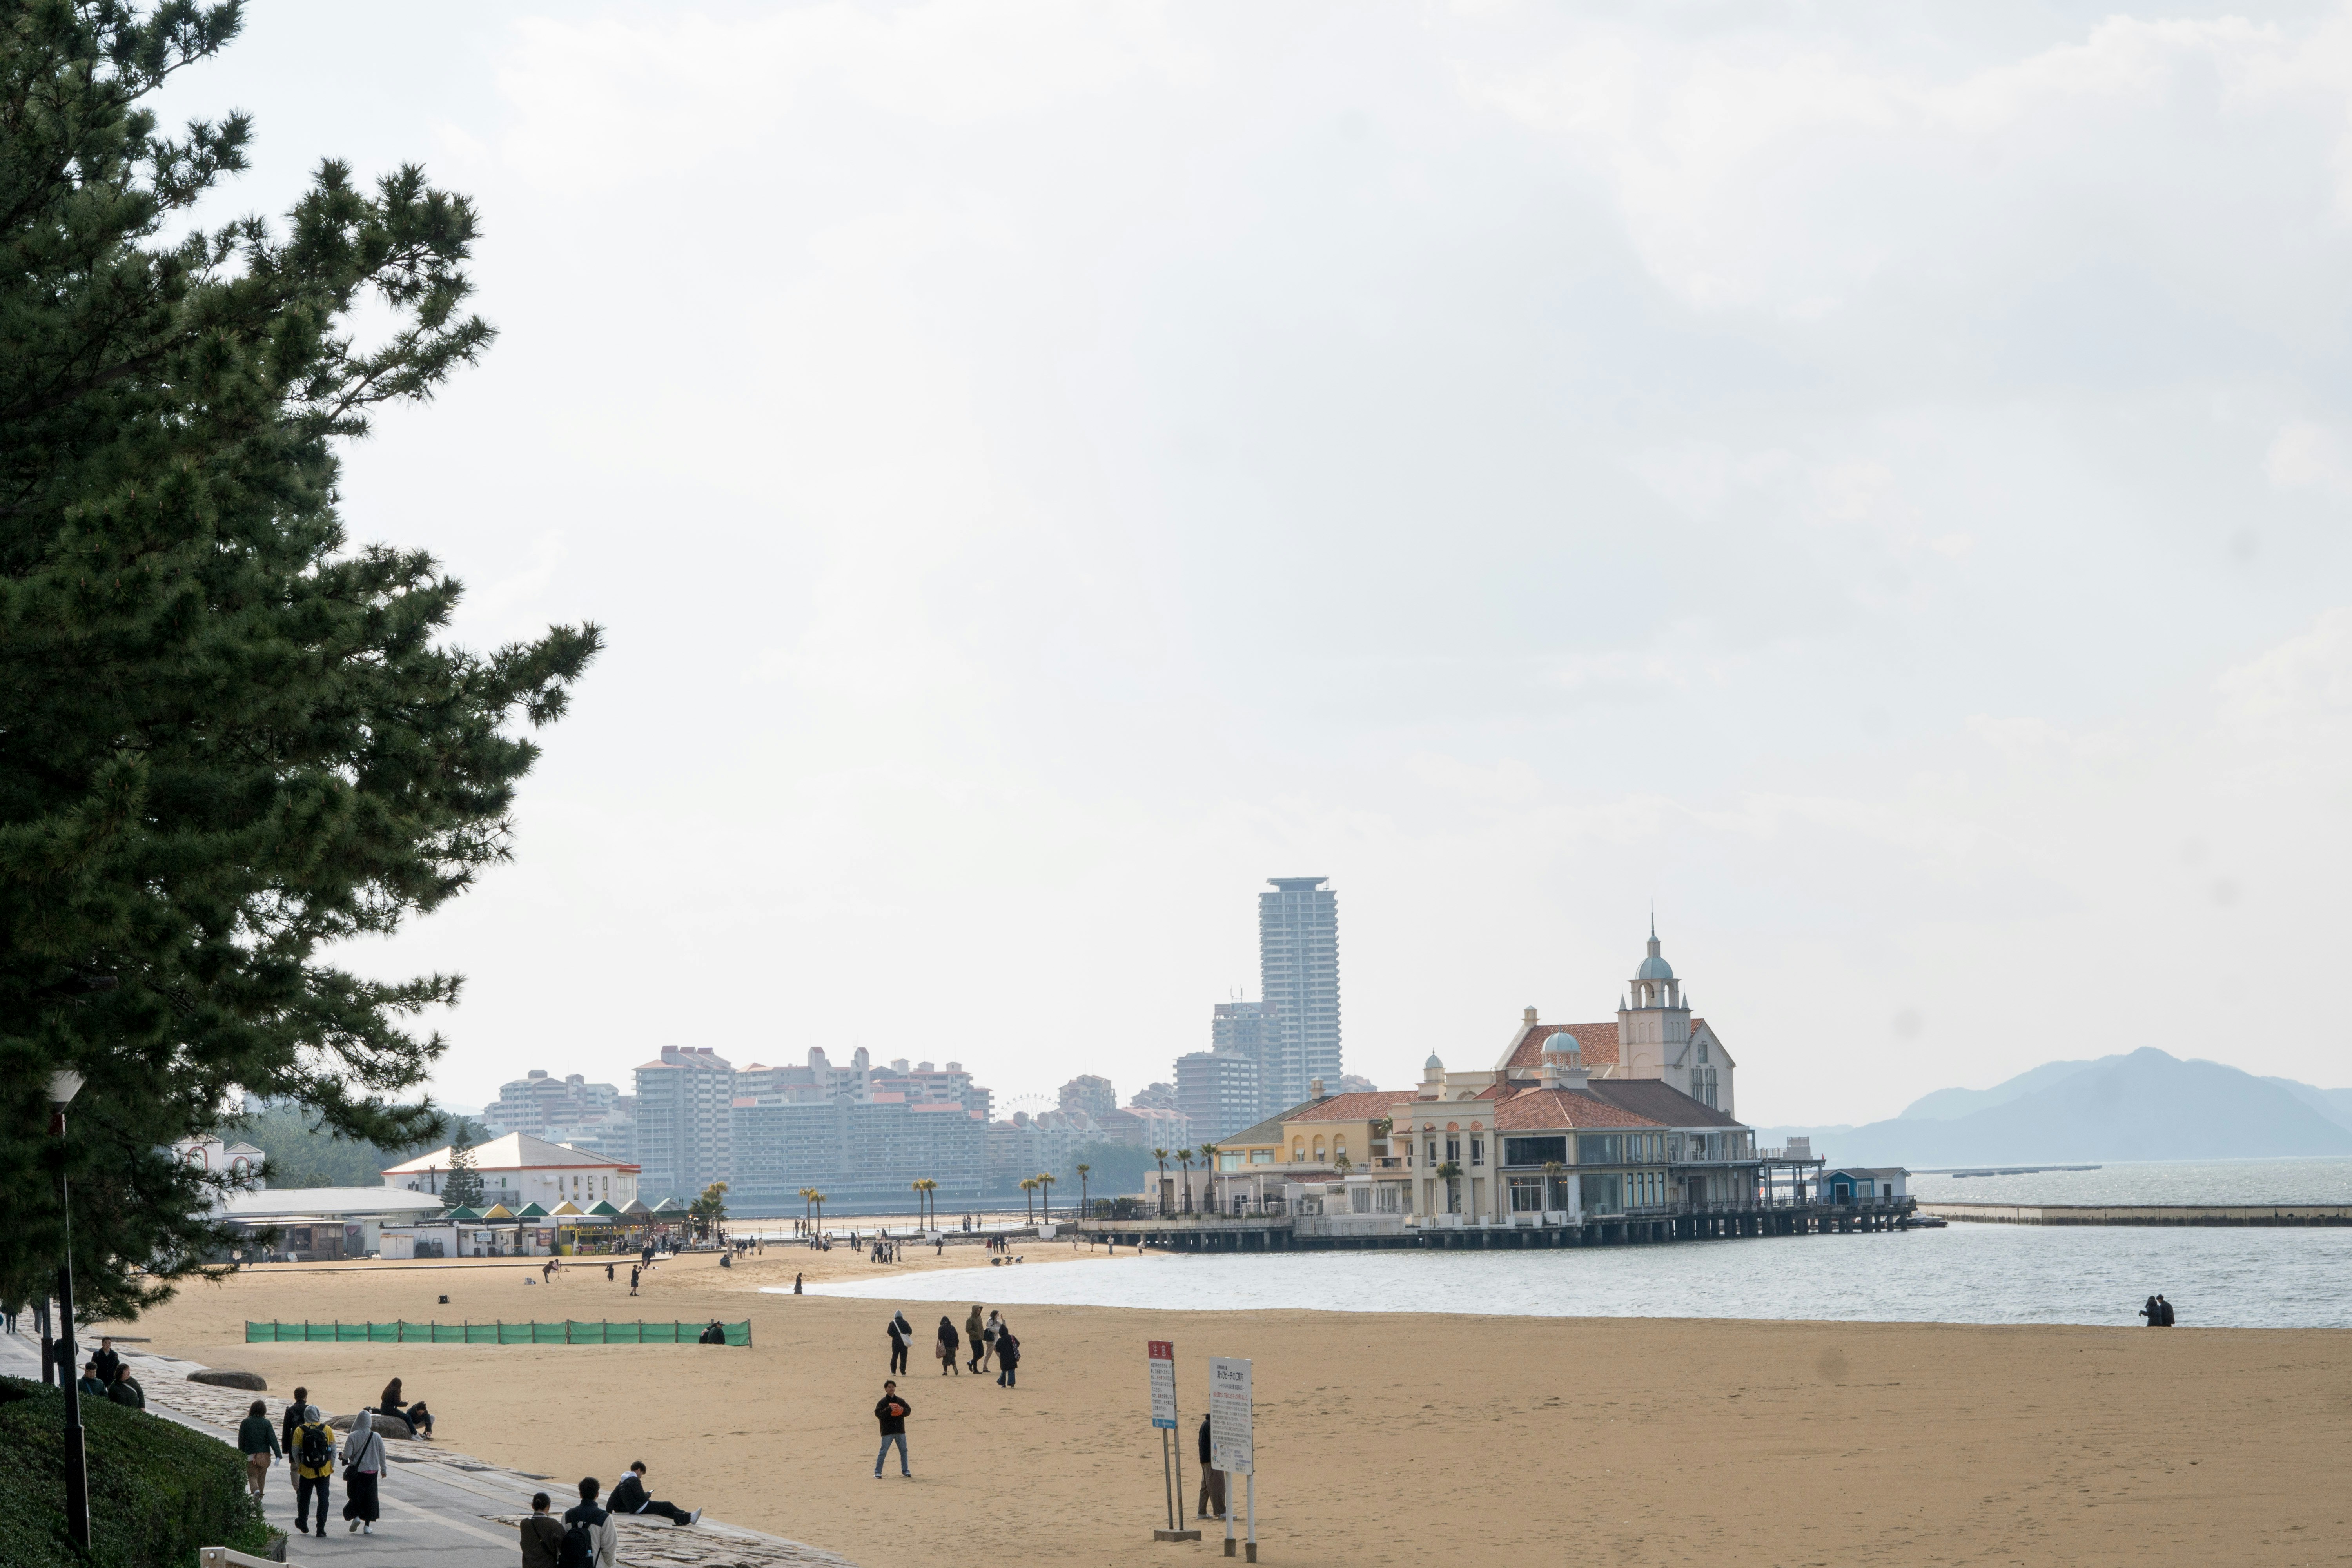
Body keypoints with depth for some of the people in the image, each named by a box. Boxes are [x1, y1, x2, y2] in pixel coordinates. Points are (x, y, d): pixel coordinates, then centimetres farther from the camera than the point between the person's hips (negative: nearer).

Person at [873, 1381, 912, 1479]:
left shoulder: (900, 1401, 9)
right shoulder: (882, 1402, -3)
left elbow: (909, 1410, 6)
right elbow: (878, 1414, -14)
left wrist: (903, 1410, -16)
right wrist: (889, 1410, -25)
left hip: (900, 1431, 4)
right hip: (887, 1432, -4)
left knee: (904, 1451, 9)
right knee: (883, 1452, -3)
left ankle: (905, 1471, 21)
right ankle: (878, 1472, 3)